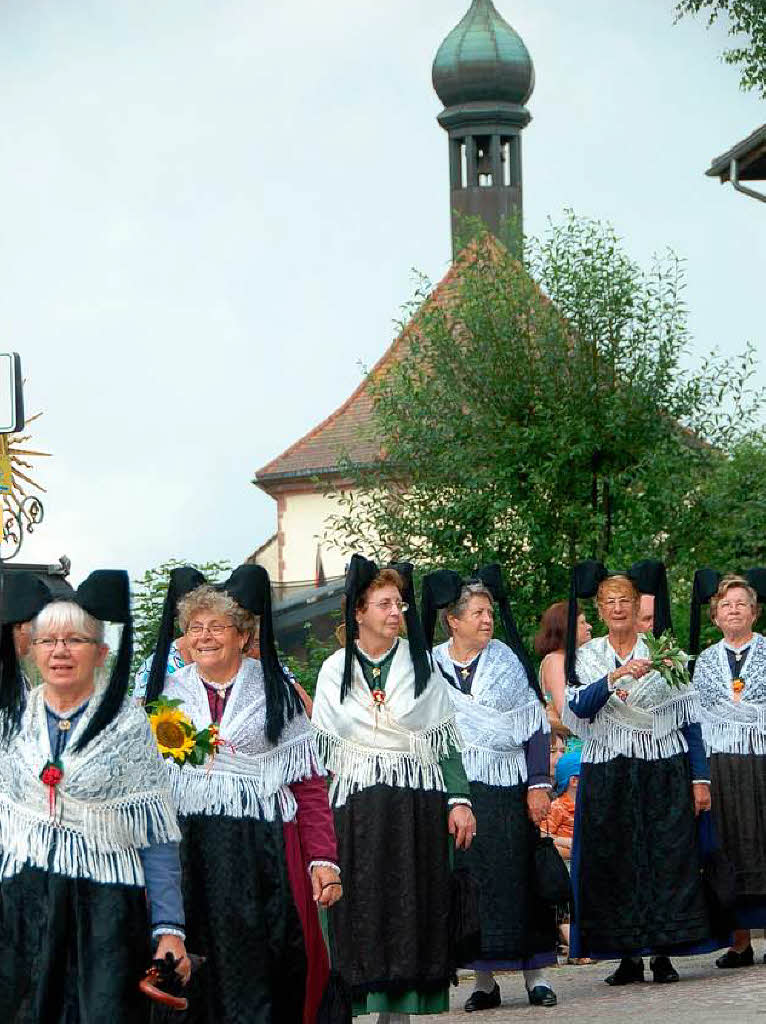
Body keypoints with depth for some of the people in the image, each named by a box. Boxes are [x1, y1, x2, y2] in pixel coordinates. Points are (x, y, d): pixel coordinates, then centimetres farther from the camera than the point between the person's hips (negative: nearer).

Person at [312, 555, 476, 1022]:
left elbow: (447, 741, 6)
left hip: (416, 807, 0)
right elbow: (320, 750, 10)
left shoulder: (422, 664, 7)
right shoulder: (336, 670, 8)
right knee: (361, 912, -3)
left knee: (410, 913, -1)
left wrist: (459, 800, -4)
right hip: (355, 811, 0)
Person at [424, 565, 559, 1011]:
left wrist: (538, 785, -7)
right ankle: (484, 979, 6)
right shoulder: (430, 666, 6)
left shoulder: (507, 660, 4)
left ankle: (536, 974, 3)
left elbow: (535, 725, 1)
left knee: (516, 878, -1)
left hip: (507, 789, -1)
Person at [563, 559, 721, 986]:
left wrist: (700, 778, -3)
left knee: (667, 859, -6)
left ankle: (663, 954, -1)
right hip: (607, 776, 1)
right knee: (614, 863, -1)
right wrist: (615, 677, -24)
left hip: (664, 772, -1)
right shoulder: (587, 657, 8)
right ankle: (628, 955, 5)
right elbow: (579, 709, -10)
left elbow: (690, 720, 3)